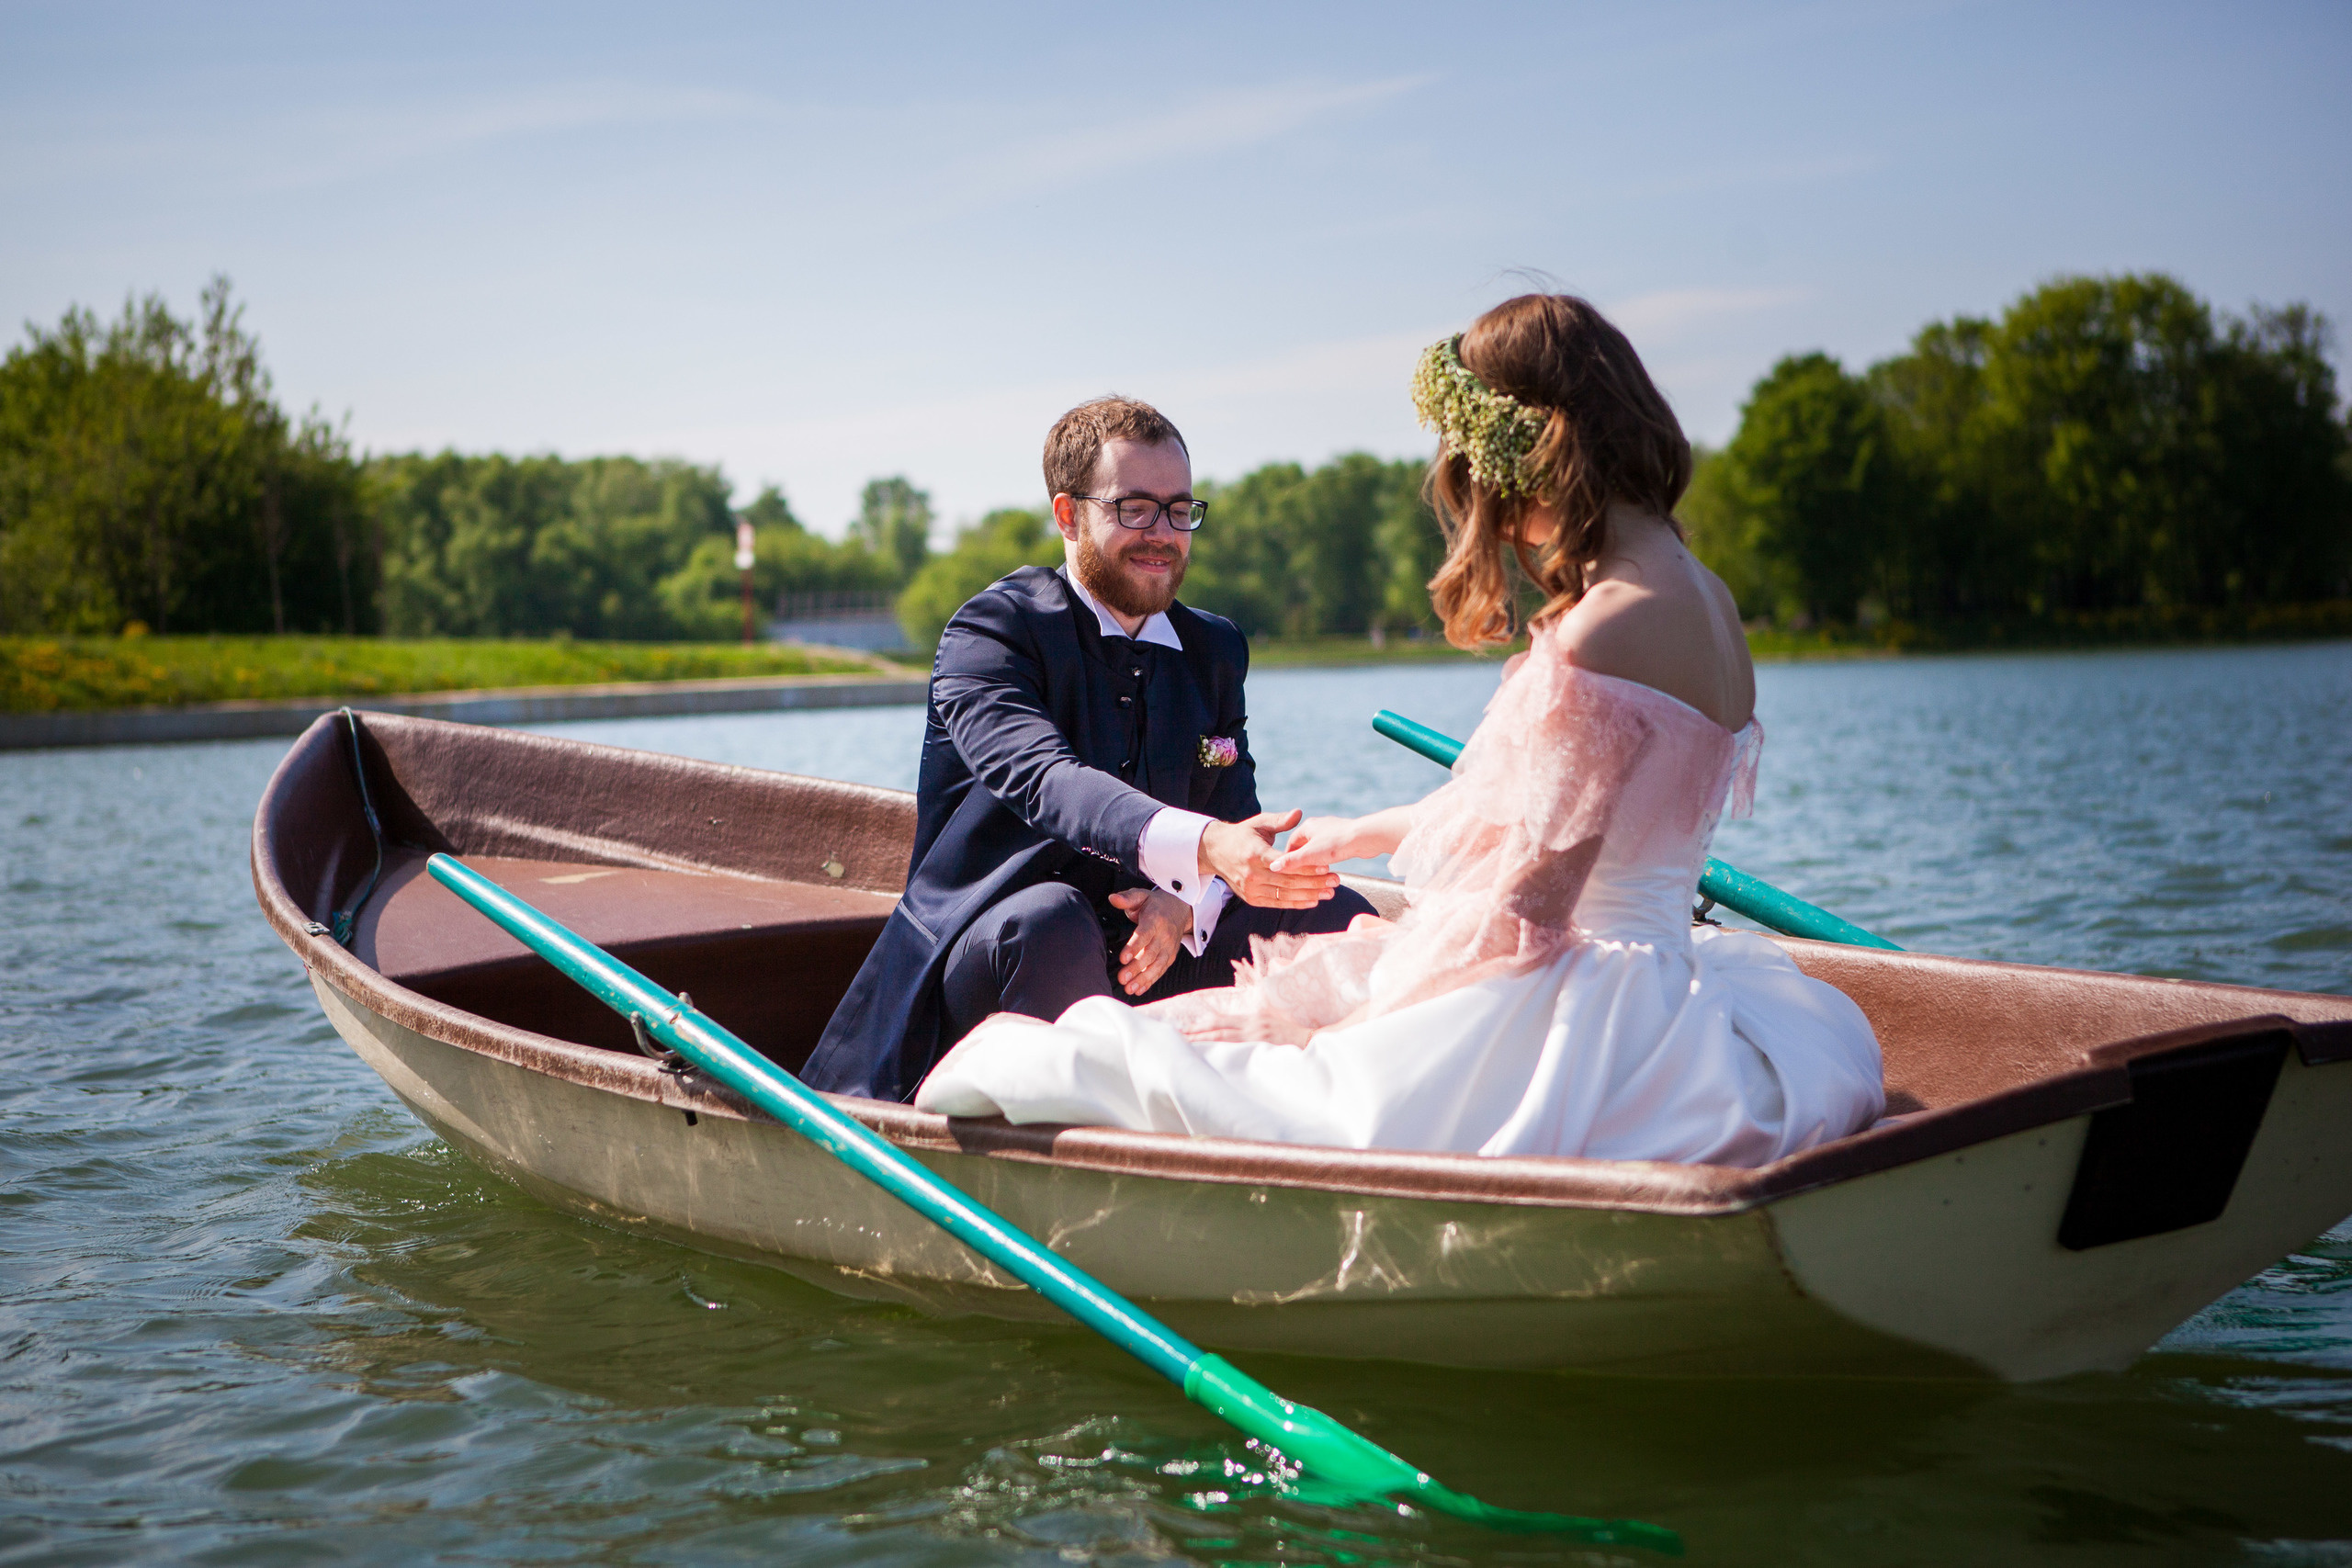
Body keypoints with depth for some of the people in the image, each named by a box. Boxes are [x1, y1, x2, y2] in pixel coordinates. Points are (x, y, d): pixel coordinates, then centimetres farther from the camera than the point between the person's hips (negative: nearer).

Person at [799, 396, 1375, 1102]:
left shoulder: (1215, 650, 12)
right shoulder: (990, 631, -9)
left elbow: (1237, 822, 7)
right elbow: (1046, 779, -29)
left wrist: (1189, 906, -19)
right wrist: (1204, 846, -47)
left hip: (1149, 962, 6)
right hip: (986, 960, -5)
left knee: (1334, 917, -15)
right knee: (1049, 920, -38)